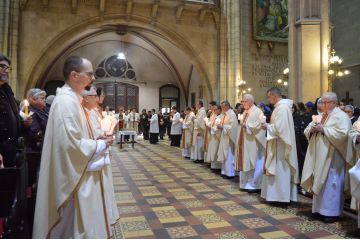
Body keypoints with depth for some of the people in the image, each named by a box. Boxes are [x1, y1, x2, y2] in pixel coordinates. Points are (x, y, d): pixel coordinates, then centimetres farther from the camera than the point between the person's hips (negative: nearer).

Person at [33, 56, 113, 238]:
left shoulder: (70, 98, 11)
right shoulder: (66, 101, -20)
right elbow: (72, 144, -26)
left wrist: (96, 142, 8)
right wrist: (100, 145, -13)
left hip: (77, 173, 10)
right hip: (73, 177, -10)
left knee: (73, 222, 22)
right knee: (74, 225, 5)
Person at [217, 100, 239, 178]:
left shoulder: (232, 114, -14)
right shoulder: (225, 114, 13)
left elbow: (232, 127, -21)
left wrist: (222, 127, -19)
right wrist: (220, 126, 4)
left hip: (229, 138, -9)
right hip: (224, 137, 9)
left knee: (229, 155, -4)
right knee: (224, 155, 11)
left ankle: (230, 173, 3)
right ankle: (225, 171, 19)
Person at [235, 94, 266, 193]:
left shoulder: (257, 111, -10)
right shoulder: (245, 112, 15)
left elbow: (260, 125, -19)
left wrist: (247, 125, -19)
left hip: (253, 143, -8)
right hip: (244, 142, 8)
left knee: (253, 163, -2)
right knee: (245, 163, 11)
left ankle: (254, 185, 8)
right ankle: (246, 183, 21)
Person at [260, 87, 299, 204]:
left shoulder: (282, 107, -19)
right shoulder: (281, 106, 12)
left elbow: (279, 127, -24)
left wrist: (267, 126, -9)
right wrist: (269, 125, 7)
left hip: (280, 145, -10)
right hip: (279, 143, 10)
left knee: (280, 170, -1)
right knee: (279, 170, 14)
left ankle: (281, 197, 9)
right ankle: (280, 195, 23)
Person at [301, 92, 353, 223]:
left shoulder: (341, 116, -7)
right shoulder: (320, 116, 15)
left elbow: (342, 134, -22)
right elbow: (306, 131, 15)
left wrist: (323, 129, -19)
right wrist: (312, 129, -7)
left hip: (332, 157, -7)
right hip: (319, 155, 7)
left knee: (330, 182, -2)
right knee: (319, 182, 10)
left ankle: (331, 212, 9)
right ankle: (320, 209, 21)